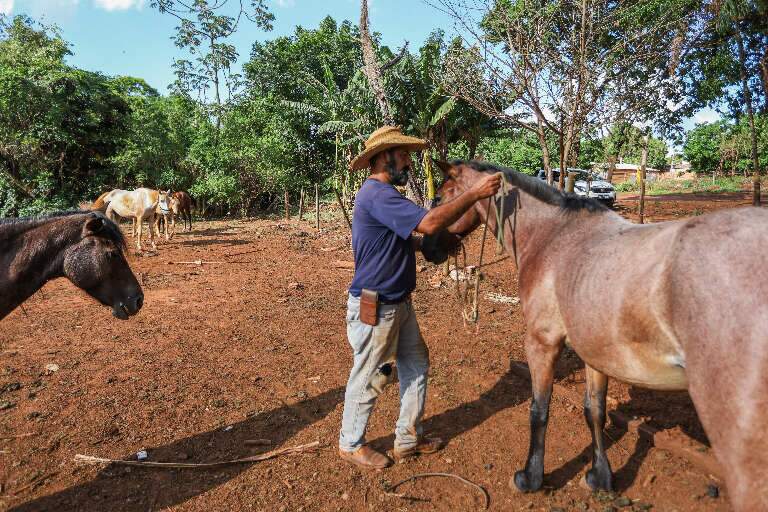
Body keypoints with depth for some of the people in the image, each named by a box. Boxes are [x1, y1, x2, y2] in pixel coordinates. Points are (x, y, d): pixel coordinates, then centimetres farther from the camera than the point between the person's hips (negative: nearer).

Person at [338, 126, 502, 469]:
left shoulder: (383, 194, 13)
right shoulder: (377, 194, -22)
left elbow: (403, 240, 21)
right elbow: (429, 222, -33)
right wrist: (475, 194, -26)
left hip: (399, 304, 10)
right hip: (374, 309, -10)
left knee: (416, 365, 17)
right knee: (368, 378, 7)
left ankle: (408, 438, 32)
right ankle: (351, 444, 28)